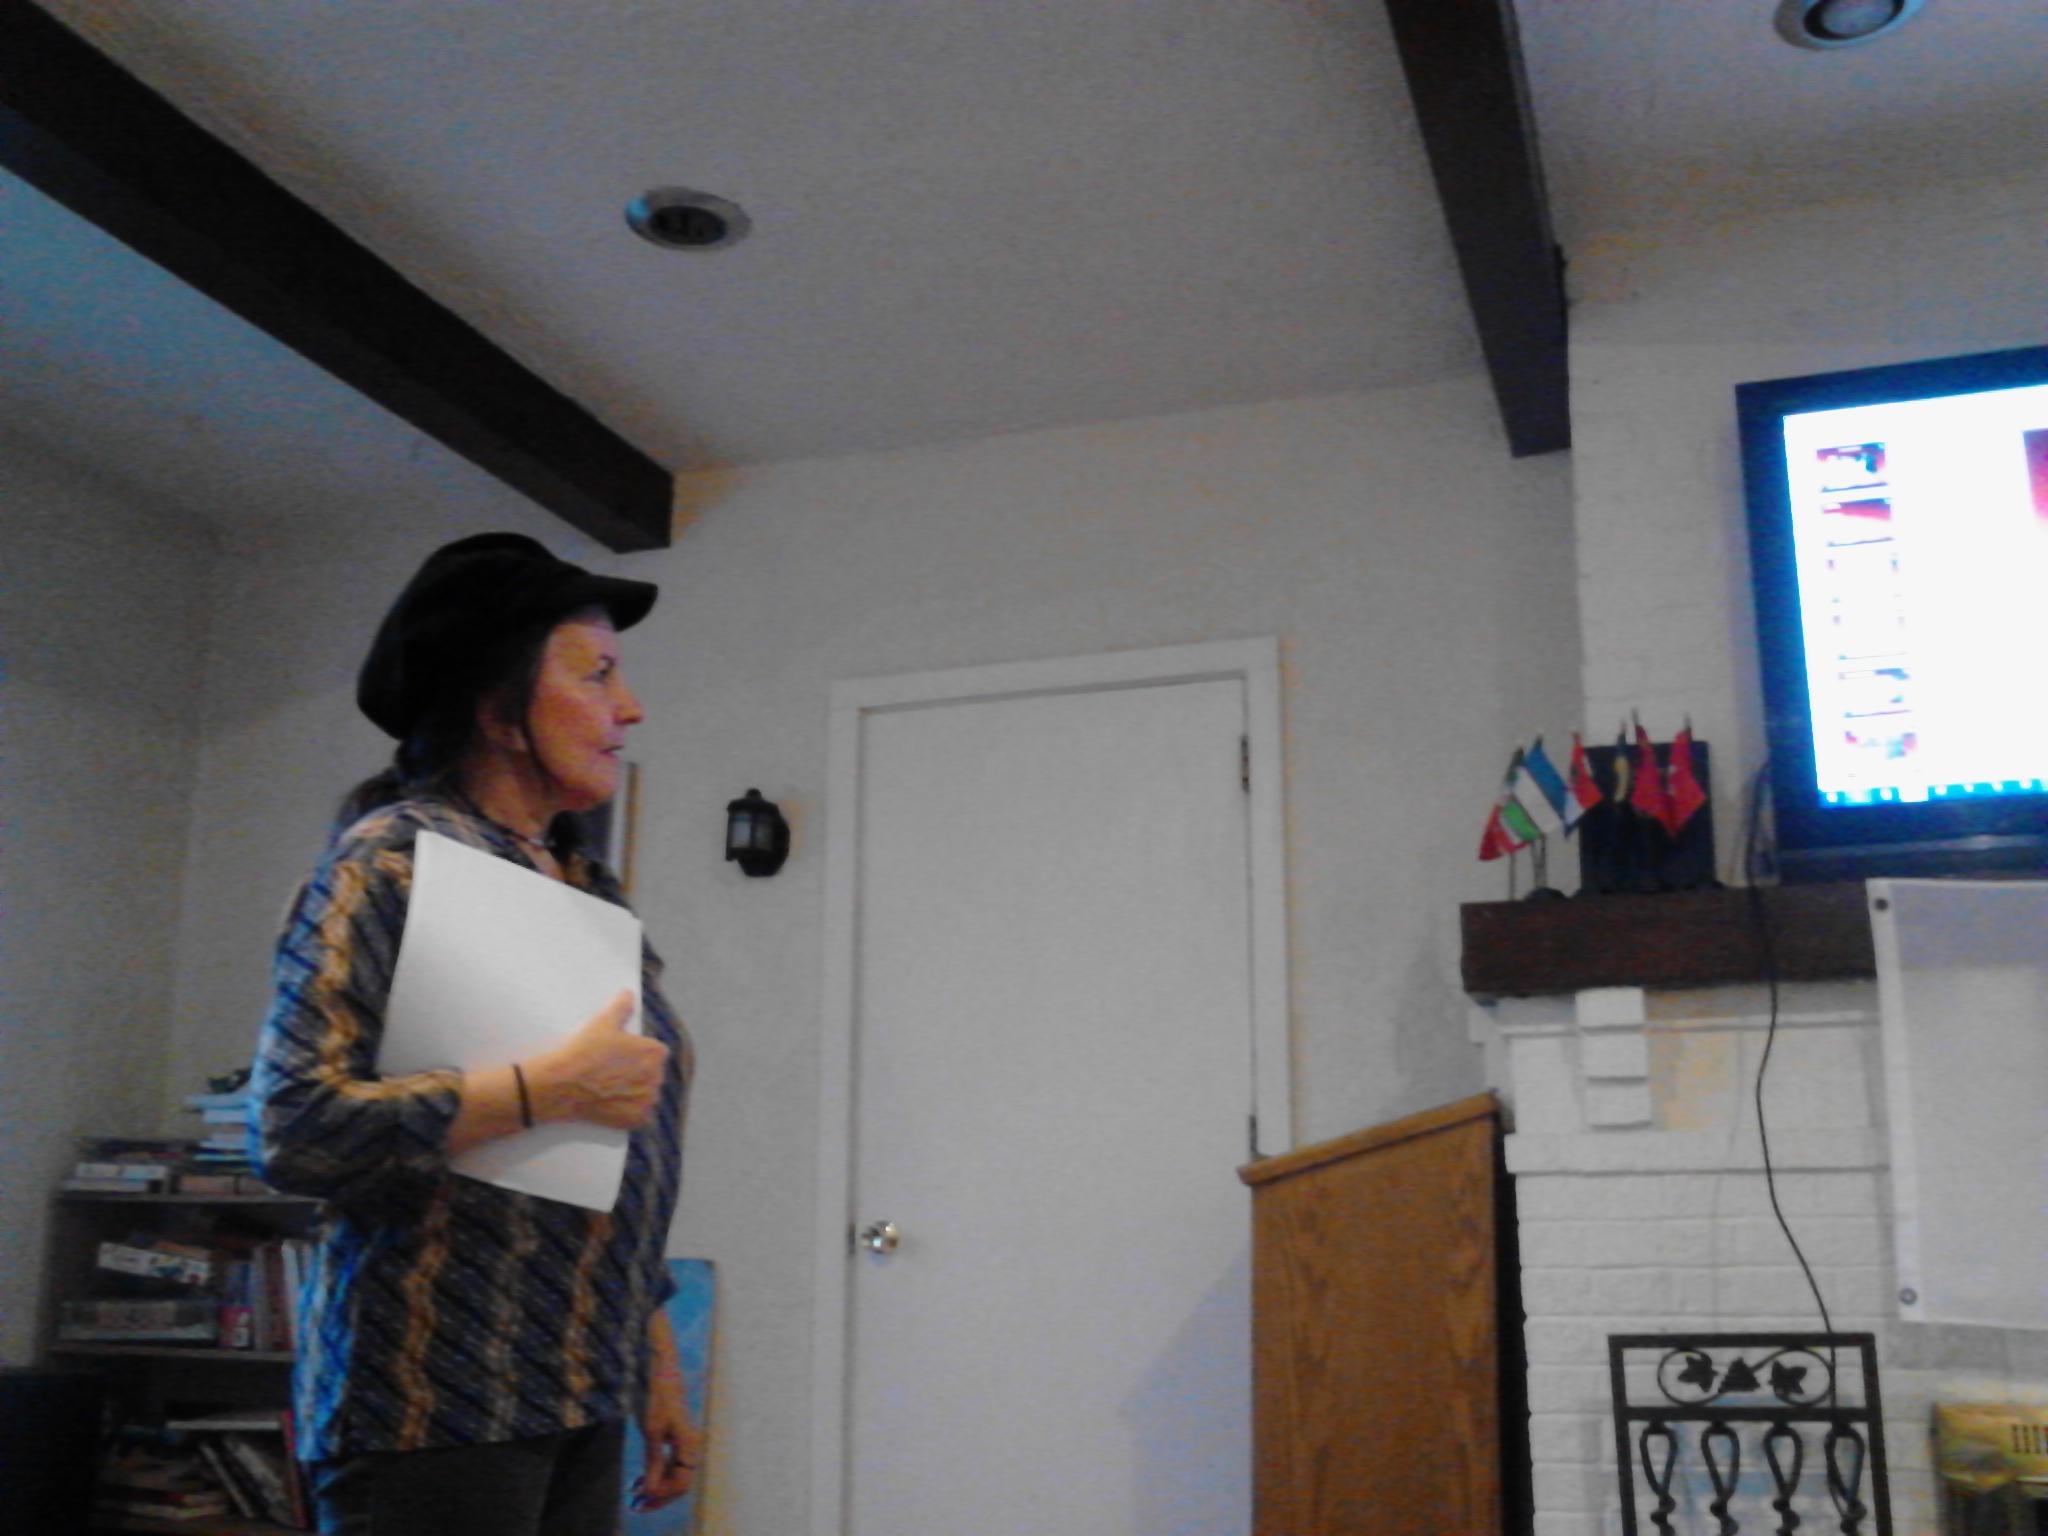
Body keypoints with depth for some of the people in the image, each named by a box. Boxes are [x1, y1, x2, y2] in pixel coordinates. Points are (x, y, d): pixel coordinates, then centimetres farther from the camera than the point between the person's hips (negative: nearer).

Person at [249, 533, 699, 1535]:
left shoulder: (588, 890, 12)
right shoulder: (394, 858, -8)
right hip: (439, 1404, -6)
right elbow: (292, 1126, -18)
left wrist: (656, 1364, 15)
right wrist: (552, 1087, -19)